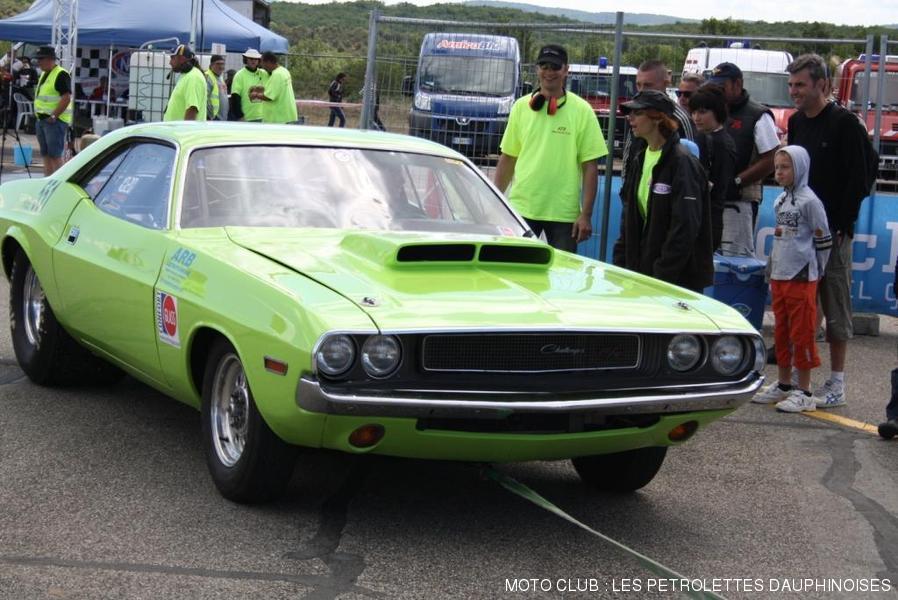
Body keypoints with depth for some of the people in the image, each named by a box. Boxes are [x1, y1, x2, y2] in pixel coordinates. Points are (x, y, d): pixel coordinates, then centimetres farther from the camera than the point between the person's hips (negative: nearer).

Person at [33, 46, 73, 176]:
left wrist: (53, 116, -22)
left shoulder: (61, 75, -12)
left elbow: (66, 98, -20)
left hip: (55, 121, -10)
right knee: (46, 154, 10)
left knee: (55, 155, -11)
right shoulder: (44, 74, 17)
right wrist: (38, 114, 14)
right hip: (41, 120, 10)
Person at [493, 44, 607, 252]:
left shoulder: (581, 110, -2)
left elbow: (590, 167, -3)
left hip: (563, 212, -2)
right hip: (521, 208, 2)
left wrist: (586, 214, -8)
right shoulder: (521, 107, 6)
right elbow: (507, 159, 12)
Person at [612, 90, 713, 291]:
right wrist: (620, 262, 10)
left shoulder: (682, 162, -13)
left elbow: (685, 228, -18)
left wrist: (663, 273, -19)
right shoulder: (639, 160, 13)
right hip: (640, 271, 7)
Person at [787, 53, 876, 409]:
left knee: (836, 306, 0)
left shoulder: (845, 124, -9)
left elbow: (857, 181, -12)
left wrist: (841, 226, -15)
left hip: (832, 232, -7)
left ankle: (836, 383, 6)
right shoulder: (796, 123, 12)